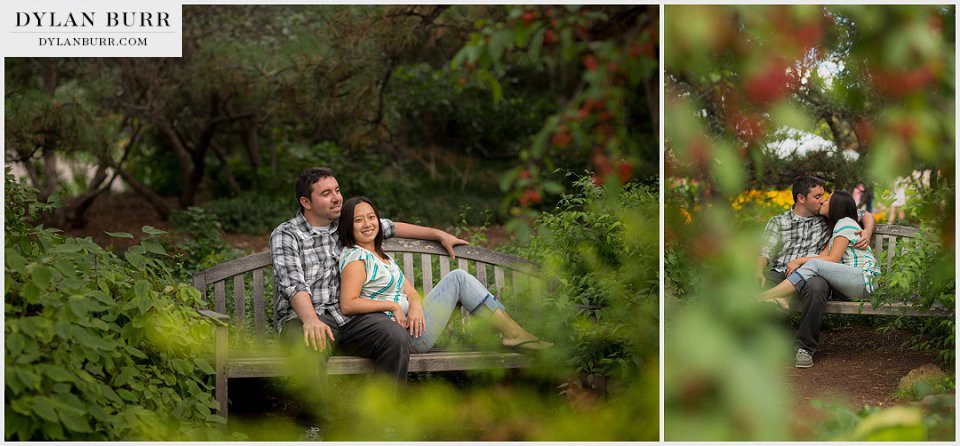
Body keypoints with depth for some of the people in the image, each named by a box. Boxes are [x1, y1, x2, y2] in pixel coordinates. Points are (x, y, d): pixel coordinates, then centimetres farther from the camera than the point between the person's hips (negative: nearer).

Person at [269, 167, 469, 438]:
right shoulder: (286, 235, -1)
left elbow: (390, 227, 30)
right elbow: (293, 283, -16)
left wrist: (439, 235, 32)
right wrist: (311, 320, -34)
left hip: (347, 315, 5)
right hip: (302, 316, -5)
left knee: (396, 337, -24)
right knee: (310, 350, -40)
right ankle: (316, 426, -21)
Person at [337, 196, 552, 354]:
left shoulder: (381, 255, 19)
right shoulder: (356, 258, -10)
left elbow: (408, 289, 11)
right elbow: (347, 305, -23)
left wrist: (415, 304, -11)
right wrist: (392, 305, -20)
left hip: (411, 323, 9)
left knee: (458, 278, 6)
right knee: (458, 278, -8)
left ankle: (512, 331, -1)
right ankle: (512, 333, -5)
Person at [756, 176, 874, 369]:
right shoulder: (777, 222, 17)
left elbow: (865, 215, 29)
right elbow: (766, 251, 3)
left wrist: (867, 233, 6)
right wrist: (759, 273, -18)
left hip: (812, 275, 0)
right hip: (780, 274, 0)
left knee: (816, 287, -39)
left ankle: (805, 347, -25)